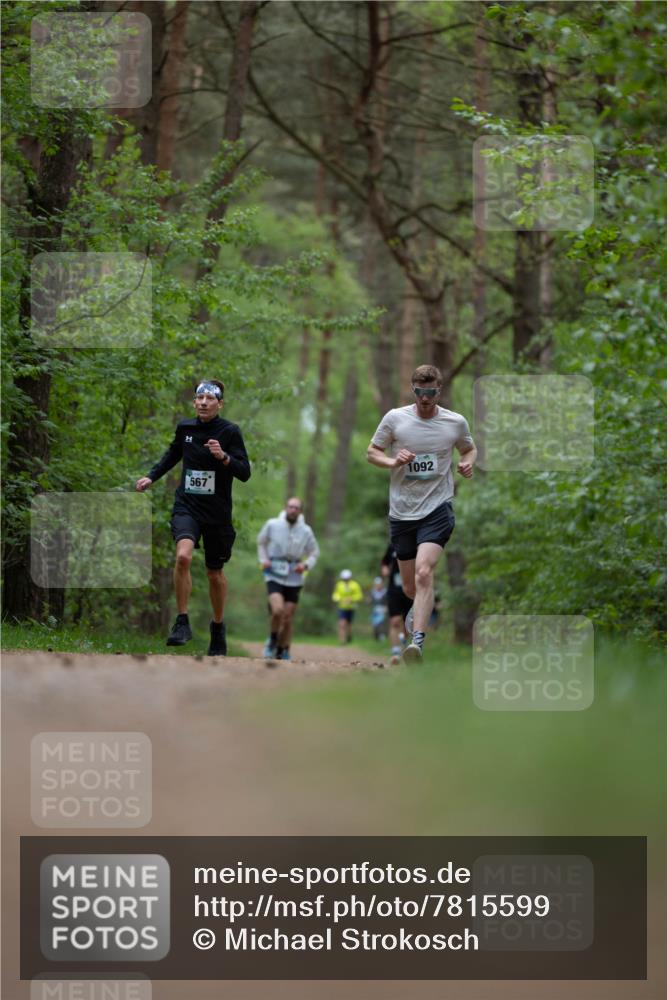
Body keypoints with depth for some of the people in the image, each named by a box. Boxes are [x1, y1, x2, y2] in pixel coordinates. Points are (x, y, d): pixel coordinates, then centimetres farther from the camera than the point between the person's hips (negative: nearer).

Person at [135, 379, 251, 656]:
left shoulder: (230, 432, -7)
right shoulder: (185, 428, 2)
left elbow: (245, 473, -11)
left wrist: (223, 457, -27)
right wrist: (151, 477, 17)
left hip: (217, 512, -1)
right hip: (187, 506, 1)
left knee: (215, 573, 11)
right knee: (183, 555, -26)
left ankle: (218, 627, 34)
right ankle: (182, 623, -17)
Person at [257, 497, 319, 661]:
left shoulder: (306, 531, -1)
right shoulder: (272, 525, -3)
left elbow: (314, 552, 13)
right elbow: (261, 541, 15)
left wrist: (306, 565, -7)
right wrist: (263, 560, 0)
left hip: (294, 579, 2)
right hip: (275, 575, -2)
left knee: (288, 619, 4)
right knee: (277, 610, -23)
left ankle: (283, 652, 21)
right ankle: (273, 640, 4)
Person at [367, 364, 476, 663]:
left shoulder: (456, 422, 1)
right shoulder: (395, 418, -1)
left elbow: (469, 448, 21)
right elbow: (372, 452, 8)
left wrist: (468, 463, -2)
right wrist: (393, 462, -13)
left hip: (437, 508, -2)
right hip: (401, 512, 2)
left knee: (423, 572, -24)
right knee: (409, 587, 10)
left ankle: (417, 642, -28)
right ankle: (422, 608, 46)